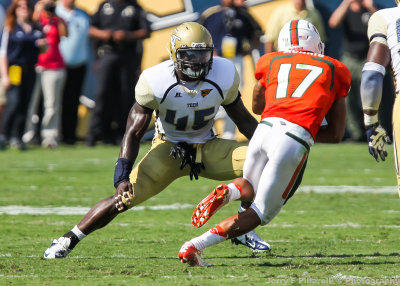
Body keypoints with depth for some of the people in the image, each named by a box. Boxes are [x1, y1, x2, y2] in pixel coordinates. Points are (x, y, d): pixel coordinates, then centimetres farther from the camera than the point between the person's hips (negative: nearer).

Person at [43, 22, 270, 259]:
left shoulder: (223, 76, -15)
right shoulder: (156, 82, -22)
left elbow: (244, 120, 2)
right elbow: (134, 133, -18)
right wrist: (122, 177, -27)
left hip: (208, 149, 3)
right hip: (169, 150, -3)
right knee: (125, 197, -21)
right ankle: (69, 240, -3)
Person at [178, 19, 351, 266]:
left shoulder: (271, 62, 23)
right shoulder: (334, 70, 20)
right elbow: (336, 134, 19)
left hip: (266, 128, 3)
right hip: (296, 141, -2)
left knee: (249, 184, 32)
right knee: (262, 213, 9)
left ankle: (225, 193, -6)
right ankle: (194, 246, -8)